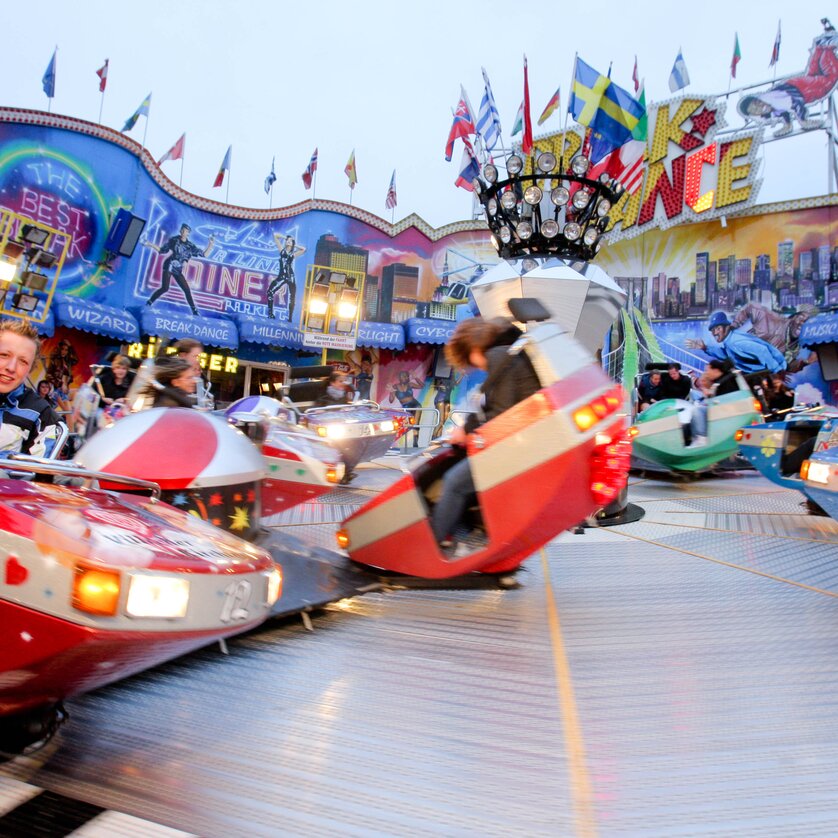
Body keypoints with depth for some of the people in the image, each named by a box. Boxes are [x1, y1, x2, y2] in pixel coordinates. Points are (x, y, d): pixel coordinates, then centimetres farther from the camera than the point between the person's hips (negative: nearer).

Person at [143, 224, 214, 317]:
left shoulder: (191, 246, 5)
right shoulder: (174, 240, 1)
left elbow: (204, 254, 2)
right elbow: (162, 250, 7)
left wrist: (211, 244, -7)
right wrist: (150, 244, -3)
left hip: (178, 270, 3)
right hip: (169, 267, -3)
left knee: (187, 290, 0)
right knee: (165, 288, -16)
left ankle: (194, 310, 9)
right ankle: (149, 302, -2)